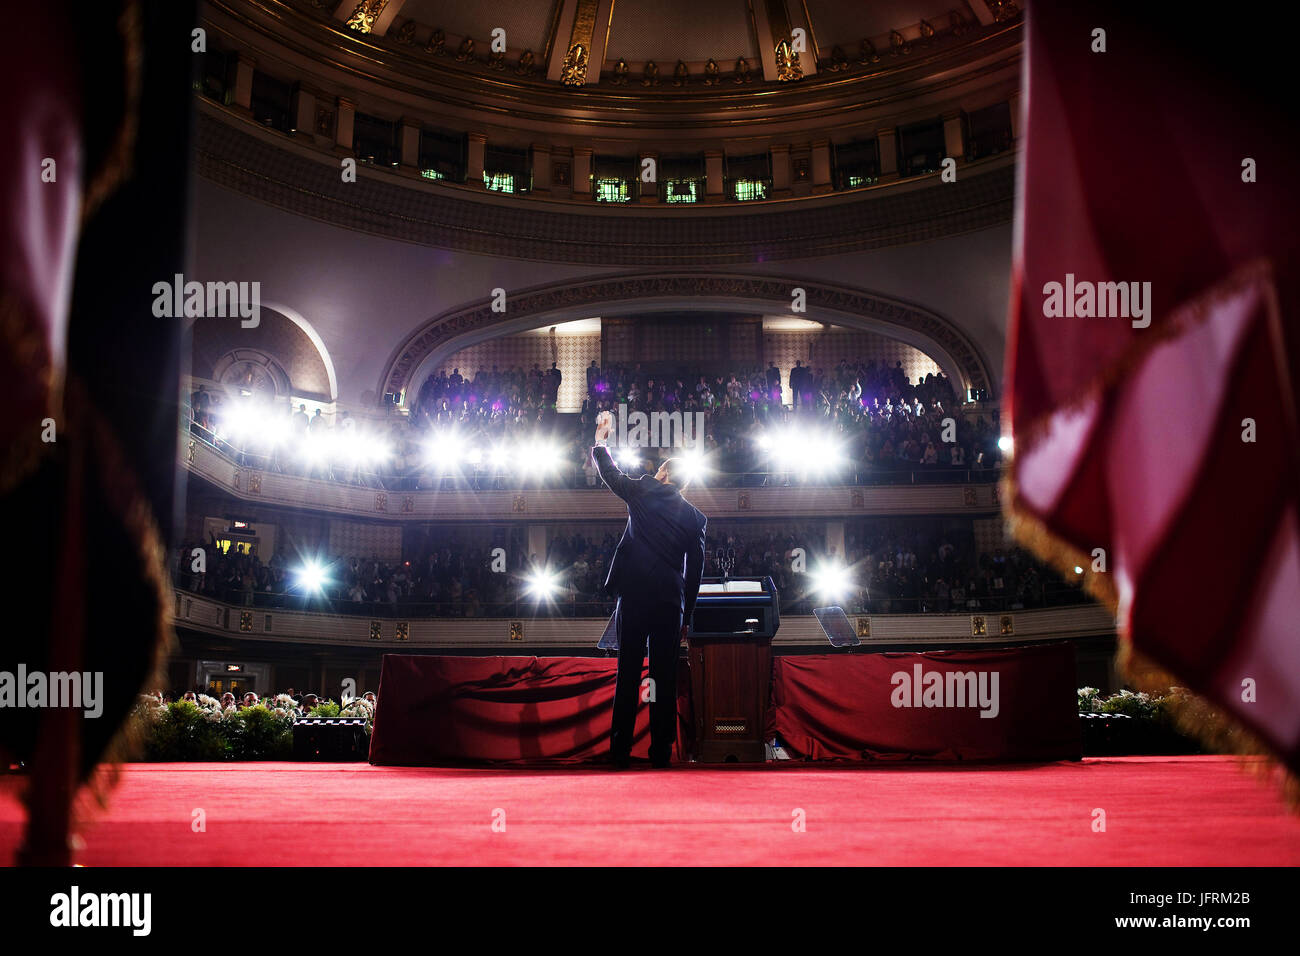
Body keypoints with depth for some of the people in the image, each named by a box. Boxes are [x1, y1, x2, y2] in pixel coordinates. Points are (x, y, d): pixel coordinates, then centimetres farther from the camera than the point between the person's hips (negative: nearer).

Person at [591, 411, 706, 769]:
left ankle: (620, 750, 4)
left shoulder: (643, 494, 2)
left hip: (634, 595, -1)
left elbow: (611, 474, 18)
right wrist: (687, 616, 13)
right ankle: (661, 751, 7)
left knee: (628, 674, 3)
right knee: (665, 676, 6)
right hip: (671, 603, 2)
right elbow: (695, 571, 8)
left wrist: (601, 440, 34)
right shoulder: (695, 517, 8)